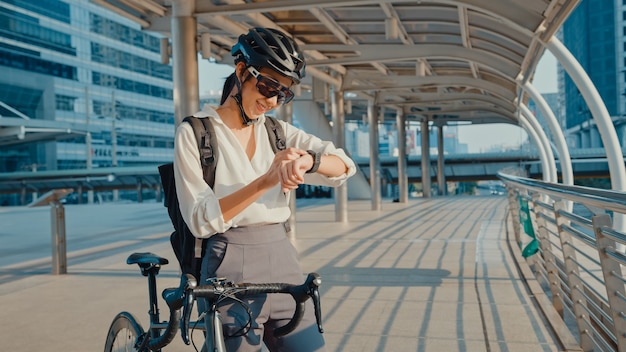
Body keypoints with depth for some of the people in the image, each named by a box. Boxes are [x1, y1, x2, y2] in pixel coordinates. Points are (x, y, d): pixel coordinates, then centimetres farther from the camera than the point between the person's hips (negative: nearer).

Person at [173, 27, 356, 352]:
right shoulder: (194, 132, -4)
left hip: (283, 262, 5)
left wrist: (309, 160, -27)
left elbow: (344, 166, -4)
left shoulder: (279, 132, 9)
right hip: (230, 268, -4)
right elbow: (200, 220, -14)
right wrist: (266, 181, -26)